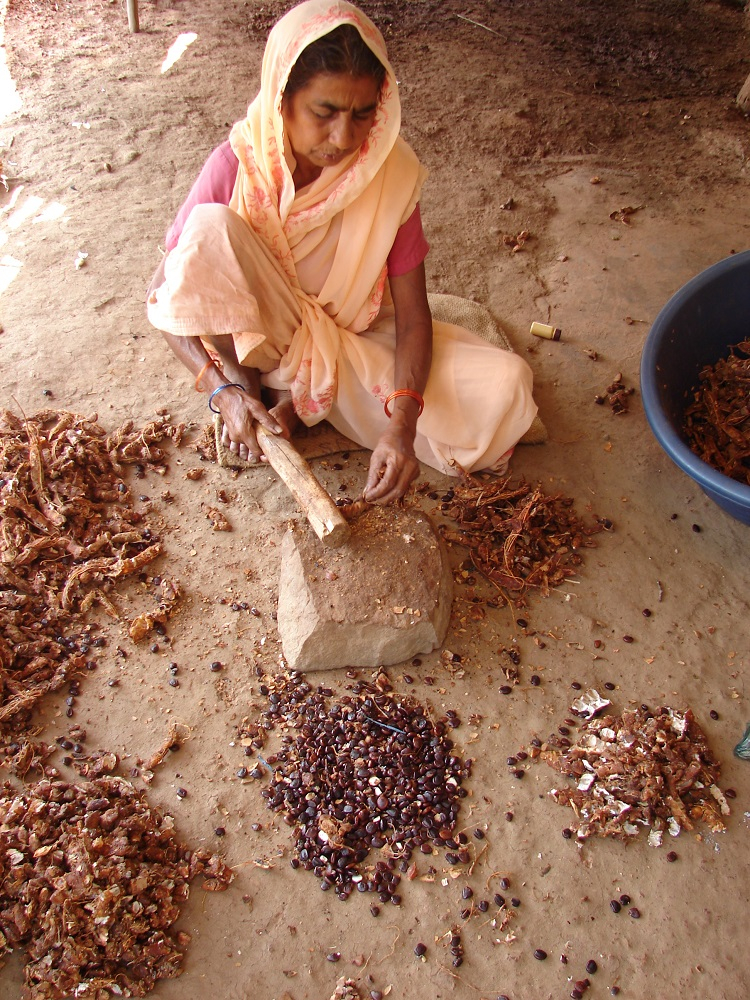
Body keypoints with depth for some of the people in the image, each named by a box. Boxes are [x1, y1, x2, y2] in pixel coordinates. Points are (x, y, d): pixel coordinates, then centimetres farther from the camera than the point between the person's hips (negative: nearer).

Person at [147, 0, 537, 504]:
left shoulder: (391, 172, -16)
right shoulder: (237, 168, -19)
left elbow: (412, 315, -17)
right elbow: (165, 293, -14)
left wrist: (402, 424, -34)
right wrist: (224, 391, -30)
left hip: (360, 342, 3)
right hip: (259, 343, -2)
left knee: (506, 384, -19)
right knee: (211, 228, -31)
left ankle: (299, 396, -9)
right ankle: (252, 388, -9)